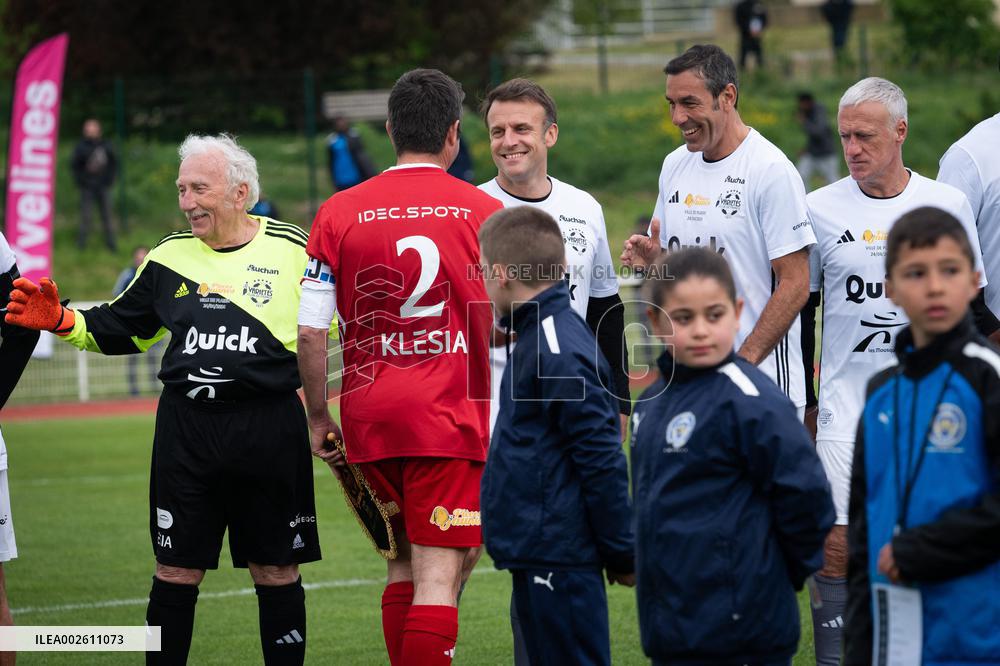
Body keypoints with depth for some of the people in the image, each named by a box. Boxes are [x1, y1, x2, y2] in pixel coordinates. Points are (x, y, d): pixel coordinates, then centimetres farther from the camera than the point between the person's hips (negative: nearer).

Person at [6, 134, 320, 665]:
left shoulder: (292, 249, 0)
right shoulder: (170, 256, 9)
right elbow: (119, 329, 19)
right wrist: (61, 321, 3)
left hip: (269, 427, -3)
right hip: (185, 430, 3)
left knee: (276, 571, 5)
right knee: (176, 571, 4)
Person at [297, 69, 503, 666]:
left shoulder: (339, 213, 2)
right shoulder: (486, 213, 0)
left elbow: (311, 331, -1)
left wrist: (318, 417, 11)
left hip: (369, 416, 3)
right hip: (451, 416, -3)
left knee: (405, 564, 18)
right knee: (439, 576, -6)